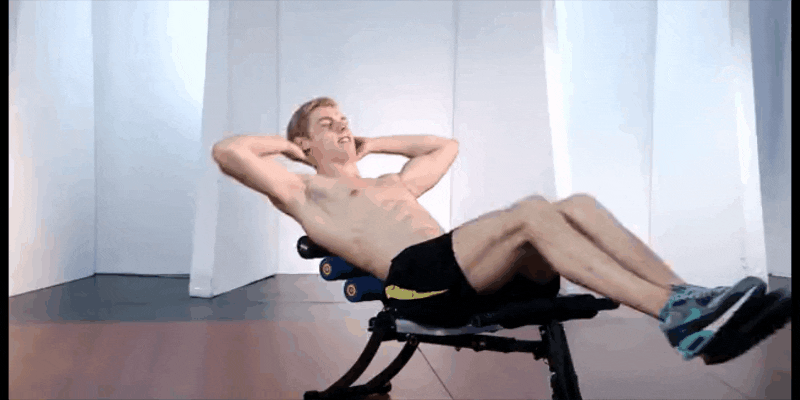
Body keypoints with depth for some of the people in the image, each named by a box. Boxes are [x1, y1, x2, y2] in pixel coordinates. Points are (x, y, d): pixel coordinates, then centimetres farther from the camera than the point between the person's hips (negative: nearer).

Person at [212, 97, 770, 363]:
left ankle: (684, 295, -22)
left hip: (462, 270, 8)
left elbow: (446, 145, 49)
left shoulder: (391, 184, 37)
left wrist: (373, 144, 44)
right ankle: (674, 316, -34)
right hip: (417, 277, -8)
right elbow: (227, 151, 7)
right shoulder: (305, 192, 17)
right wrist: (287, 144, 24)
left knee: (578, 204, -14)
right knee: (533, 211, -29)